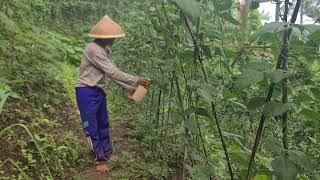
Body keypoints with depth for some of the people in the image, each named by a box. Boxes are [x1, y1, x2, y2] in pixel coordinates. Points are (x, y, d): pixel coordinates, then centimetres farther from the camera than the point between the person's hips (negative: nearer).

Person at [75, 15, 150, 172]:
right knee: (92, 128, 4)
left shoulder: (106, 49, 6)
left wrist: (129, 89, 7)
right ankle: (100, 159, 19)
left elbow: (113, 72, 10)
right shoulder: (93, 49, -23)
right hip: (87, 92, -9)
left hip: (99, 91, 9)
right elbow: (113, 72, -25)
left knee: (103, 124, 20)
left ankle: (107, 153, 36)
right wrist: (136, 80, -21)